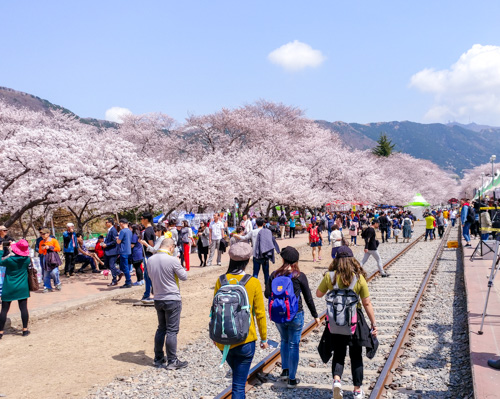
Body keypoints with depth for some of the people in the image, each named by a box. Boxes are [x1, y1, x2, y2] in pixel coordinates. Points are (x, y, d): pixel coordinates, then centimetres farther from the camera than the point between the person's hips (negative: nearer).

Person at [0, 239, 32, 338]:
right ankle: (25, 330, 13)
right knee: (24, 308, 7)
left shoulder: (10, 260, -16)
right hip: (22, 288, 2)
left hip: (9, 288, -2)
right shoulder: (27, 259, -7)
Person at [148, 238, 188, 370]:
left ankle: (158, 359, 25)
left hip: (158, 299, 6)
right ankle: (172, 361, 4)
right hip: (172, 300, -6)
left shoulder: (151, 260, 0)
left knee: (161, 328, 18)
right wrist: (178, 263, 7)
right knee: (172, 331, 0)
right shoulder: (172, 260, -19)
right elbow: (184, 277, -8)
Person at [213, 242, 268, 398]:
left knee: (237, 374, 29)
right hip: (245, 340, -3)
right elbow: (260, 313, -6)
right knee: (239, 385, 5)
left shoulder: (221, 280, -5)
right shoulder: (253, 283, -11)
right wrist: (264, 338, 7)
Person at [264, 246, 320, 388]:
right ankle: (292, 379, 13)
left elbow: (267, 294, -4)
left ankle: (285, 370, 32)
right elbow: (308, 298, -5)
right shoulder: (300, 276, -11)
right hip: (295, 315, -3)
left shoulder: (275, 275, -6)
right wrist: (315, 315, 6)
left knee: (284, 341, 25)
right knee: (293, 345, 7)